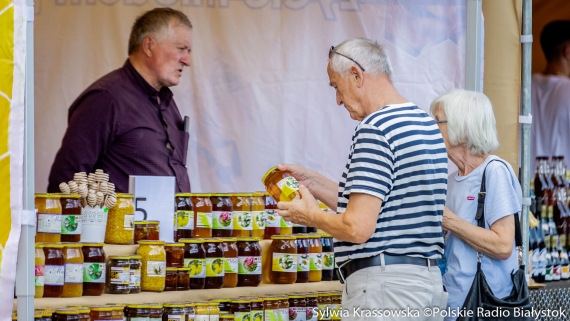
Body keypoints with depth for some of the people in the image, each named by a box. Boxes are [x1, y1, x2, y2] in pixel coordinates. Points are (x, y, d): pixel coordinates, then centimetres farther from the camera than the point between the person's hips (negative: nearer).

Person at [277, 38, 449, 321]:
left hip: (384, 283, -10)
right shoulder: (427, 124, 15)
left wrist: (310, 215, -2)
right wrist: (313, 183, 21)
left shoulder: (375, 128, -15)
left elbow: (358, 227, -20)